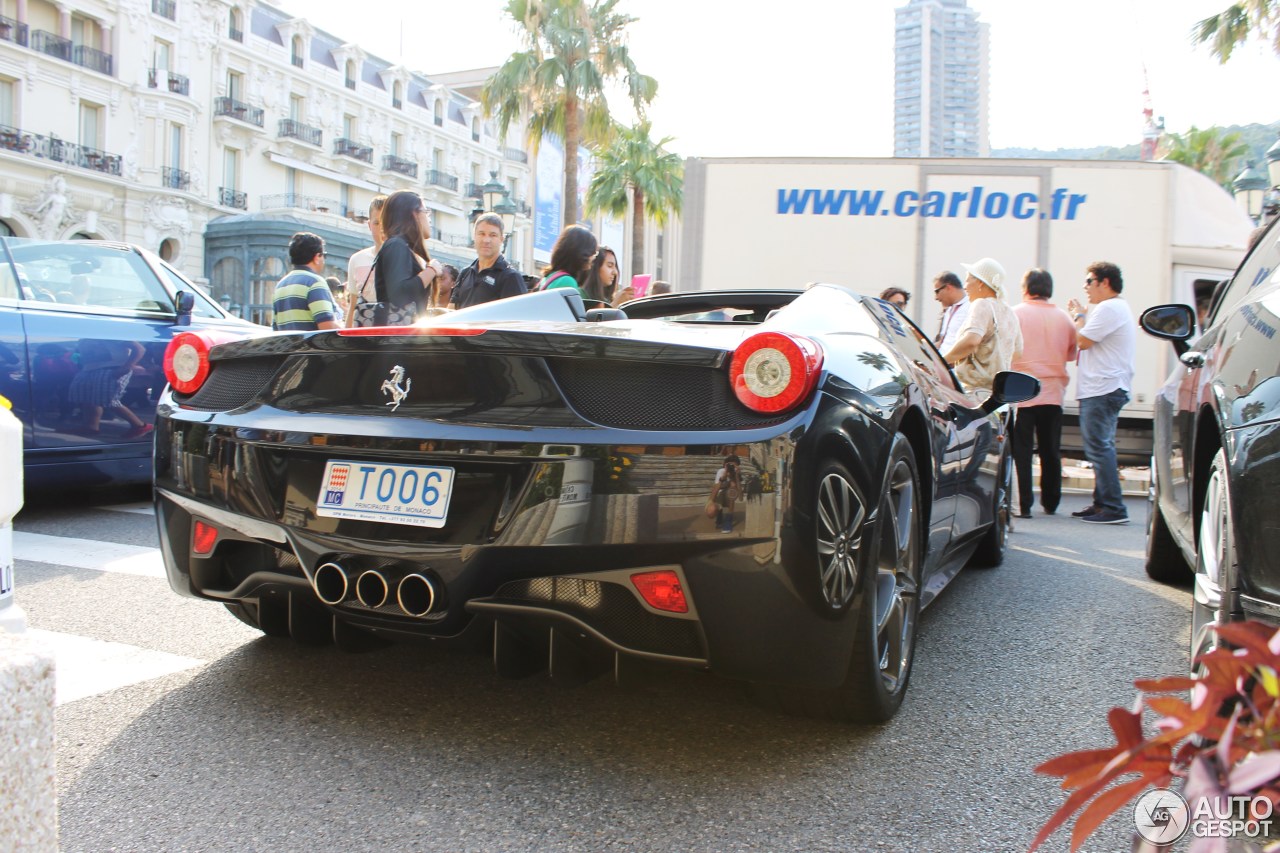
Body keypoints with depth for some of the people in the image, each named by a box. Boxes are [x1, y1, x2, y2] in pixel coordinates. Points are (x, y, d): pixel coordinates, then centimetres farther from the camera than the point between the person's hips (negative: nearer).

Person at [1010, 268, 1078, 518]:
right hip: (1053, 393, 4)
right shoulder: (1063, 317, 7)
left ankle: (1023, 505, -5)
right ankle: (1050, 503, 22)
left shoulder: (1015, 314, -5)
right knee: (1050, 451, 12)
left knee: (1021, 450, -1)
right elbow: (1073, 353, 16)